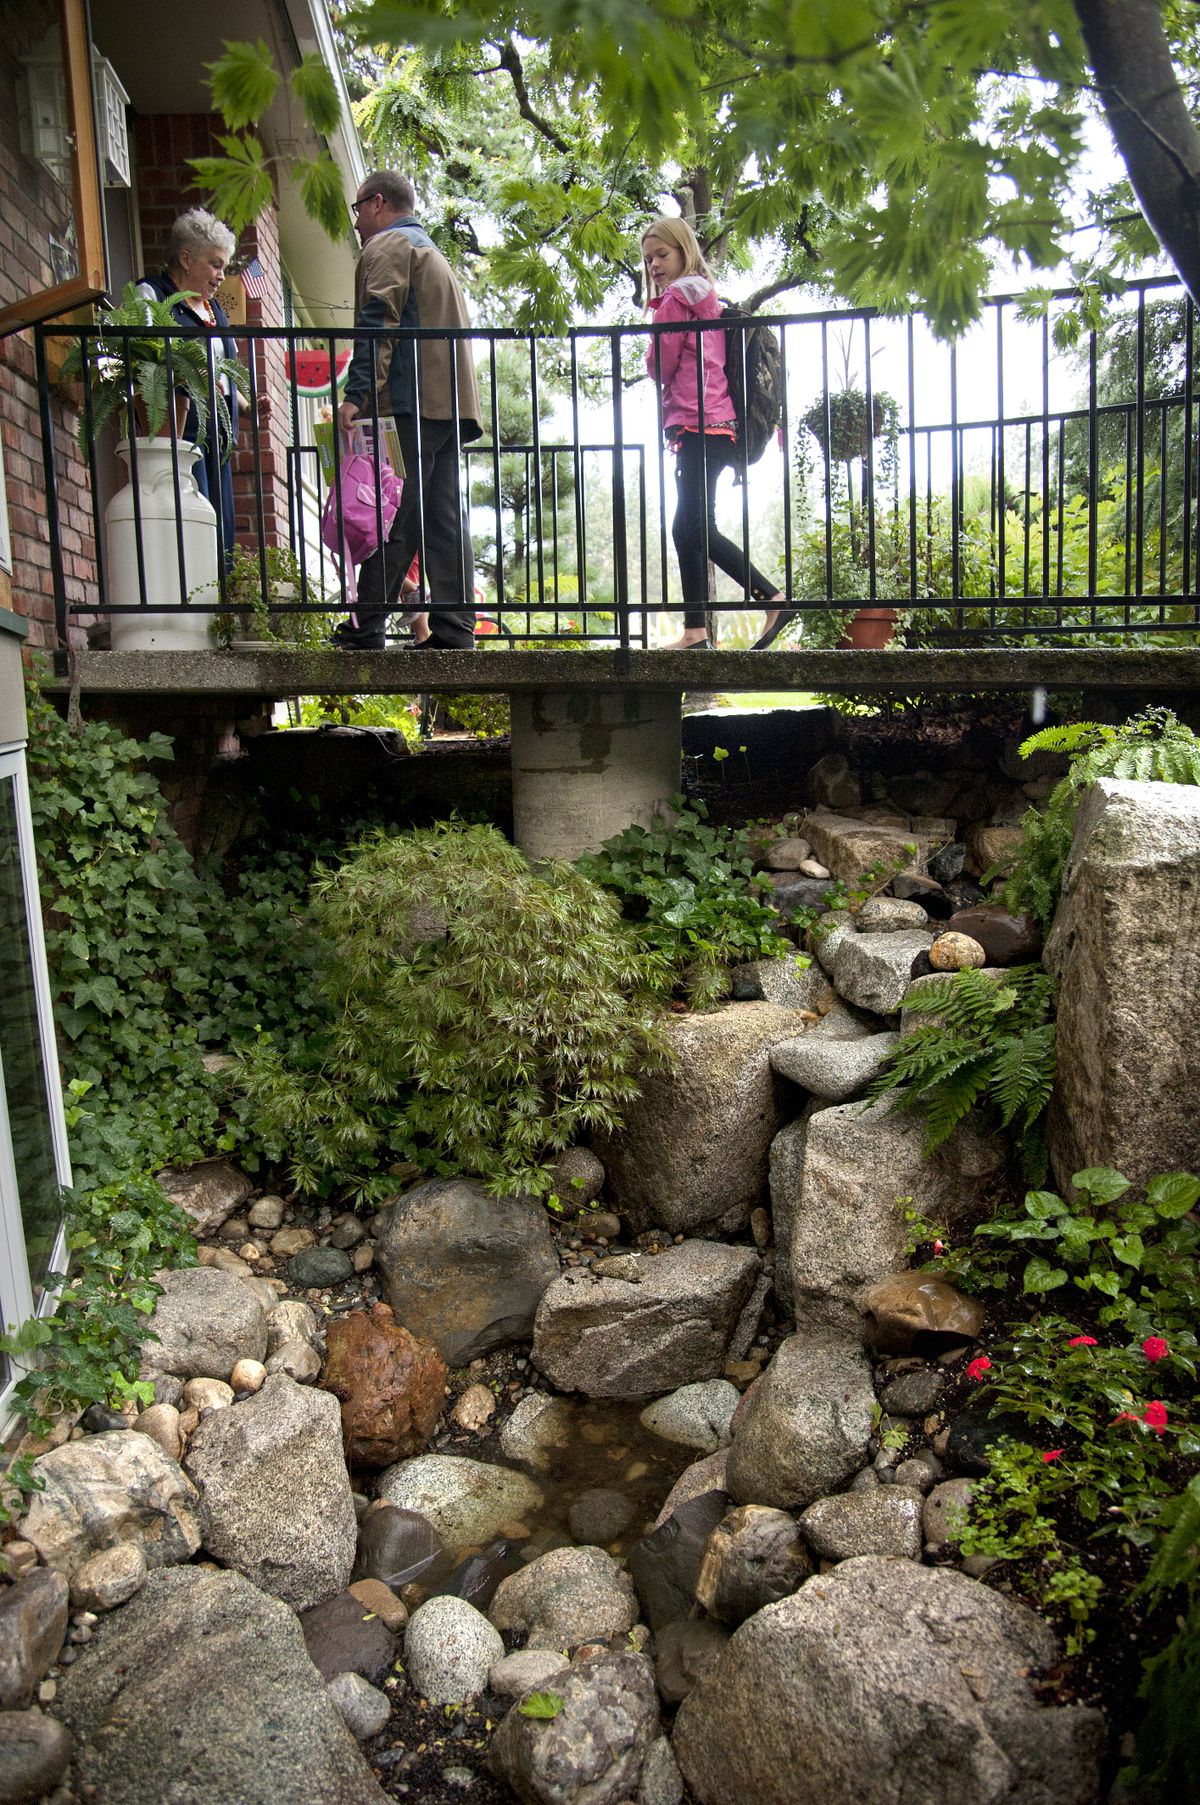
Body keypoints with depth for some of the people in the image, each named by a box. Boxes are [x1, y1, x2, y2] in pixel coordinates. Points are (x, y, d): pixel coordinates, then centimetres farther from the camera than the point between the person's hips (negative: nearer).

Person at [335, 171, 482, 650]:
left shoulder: (387, 246, 4)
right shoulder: (432, 251, 33)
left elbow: (377, 324, -11)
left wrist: (356, 395, -18)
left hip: (410, 403, -9)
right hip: (448, 404, 9)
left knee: (392, 518, -13)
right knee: (445, 518, 1)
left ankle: (365, 627, -14)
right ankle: (455, 628, -3)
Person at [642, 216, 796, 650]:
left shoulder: (678, 296, -3)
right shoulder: (706, 297, 25)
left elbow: (660, 366, -6)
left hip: (699, 424, -10)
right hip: (715, 424, 10)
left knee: (694, 528, -14)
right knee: (687, 528, 8)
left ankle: (773, 599, -18)